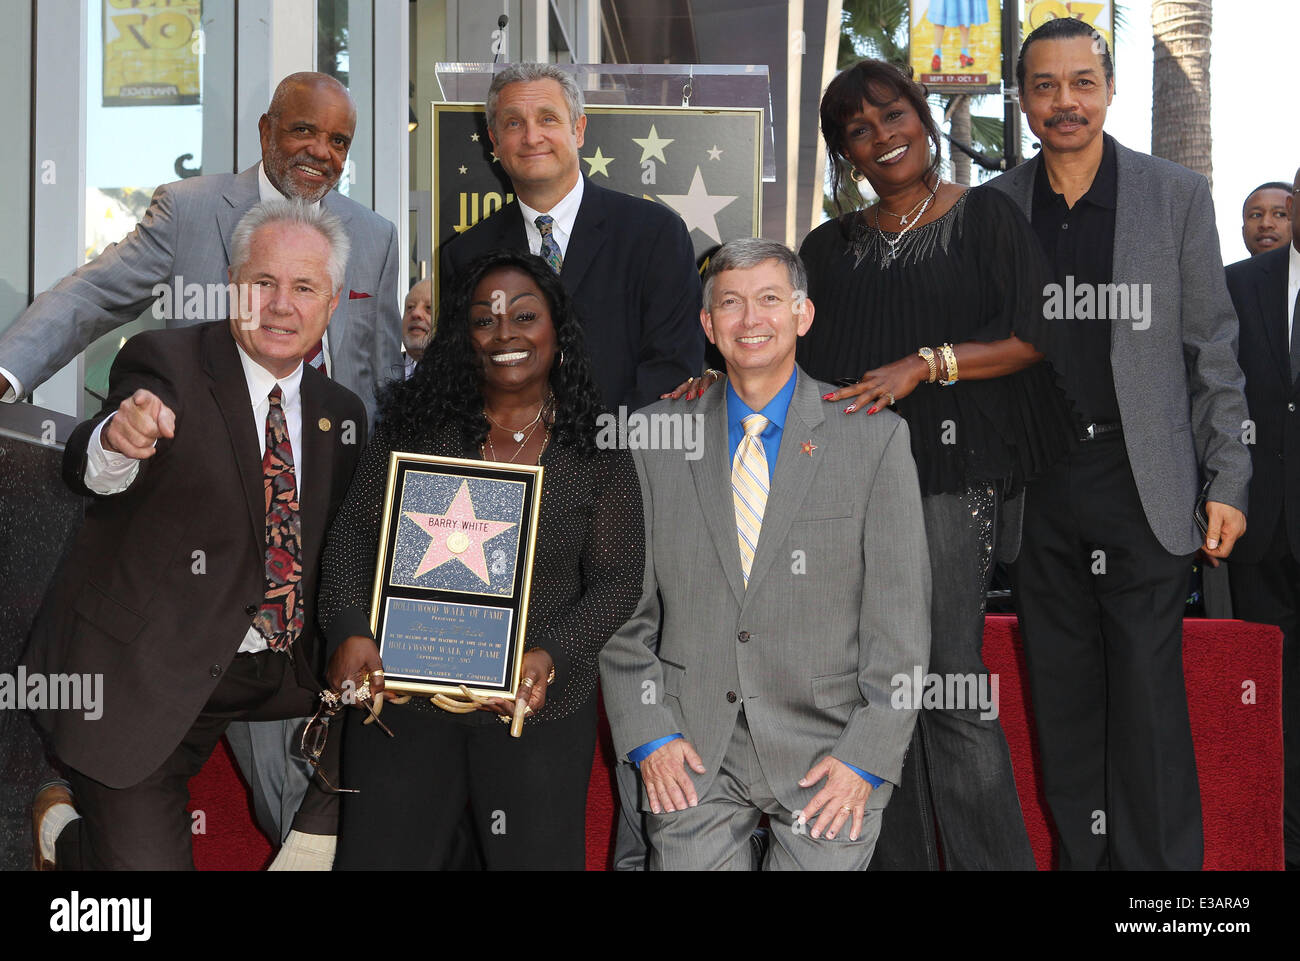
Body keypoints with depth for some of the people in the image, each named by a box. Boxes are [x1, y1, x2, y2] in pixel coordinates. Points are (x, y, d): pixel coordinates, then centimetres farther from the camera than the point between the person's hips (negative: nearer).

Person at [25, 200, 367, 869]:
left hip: (280, 679, 5)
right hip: (139, 681, -5)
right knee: (145, 861, -5)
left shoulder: (341, 412, 7)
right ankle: (65, 835, 27)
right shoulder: (165, 362, -10)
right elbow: (87, 472, -28)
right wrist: (117, 441, -51)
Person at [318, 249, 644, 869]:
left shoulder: (597, 448, -1)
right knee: (379, 854, 8)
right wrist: (348, 628, -15)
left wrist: (551, 654, -16)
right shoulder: (417, 424, 1)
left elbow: (617, 578, -2)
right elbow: (355, 532, 1)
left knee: (538, 855, 10)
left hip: (540, 707, 0)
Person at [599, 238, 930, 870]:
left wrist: (867, 757, -8)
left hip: (827, 749, -1)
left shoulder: (875, 437, -2)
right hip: (691, 753, 2)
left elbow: (901, 613, -3)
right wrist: (647, 734, -2)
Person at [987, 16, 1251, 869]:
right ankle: (1082, 855, 24)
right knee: (1063, 696, 10)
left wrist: (1228, 483, -2)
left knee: (1147, 695, 0)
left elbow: (1211, 348, 2)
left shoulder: (1177, 194, 2)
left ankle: (1162, 862, 14)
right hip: (1036, 488, 2)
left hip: (1144, 484, -2)